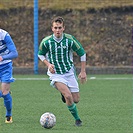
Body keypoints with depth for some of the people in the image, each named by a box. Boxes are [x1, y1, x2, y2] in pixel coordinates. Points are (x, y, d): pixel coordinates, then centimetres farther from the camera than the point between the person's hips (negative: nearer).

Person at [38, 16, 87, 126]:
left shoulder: (70, 40, -13)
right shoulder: (46, 42, -13)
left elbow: (82, 53, -1)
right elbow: (40, 54, 7)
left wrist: (83, 72, -3)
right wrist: (48, 64, -12)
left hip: (69, 72, 2)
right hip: (55, 74, -2)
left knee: (76, 100, 3)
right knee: (68, 96, -21)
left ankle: (64, 93, 37)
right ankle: (77, 119, -2)